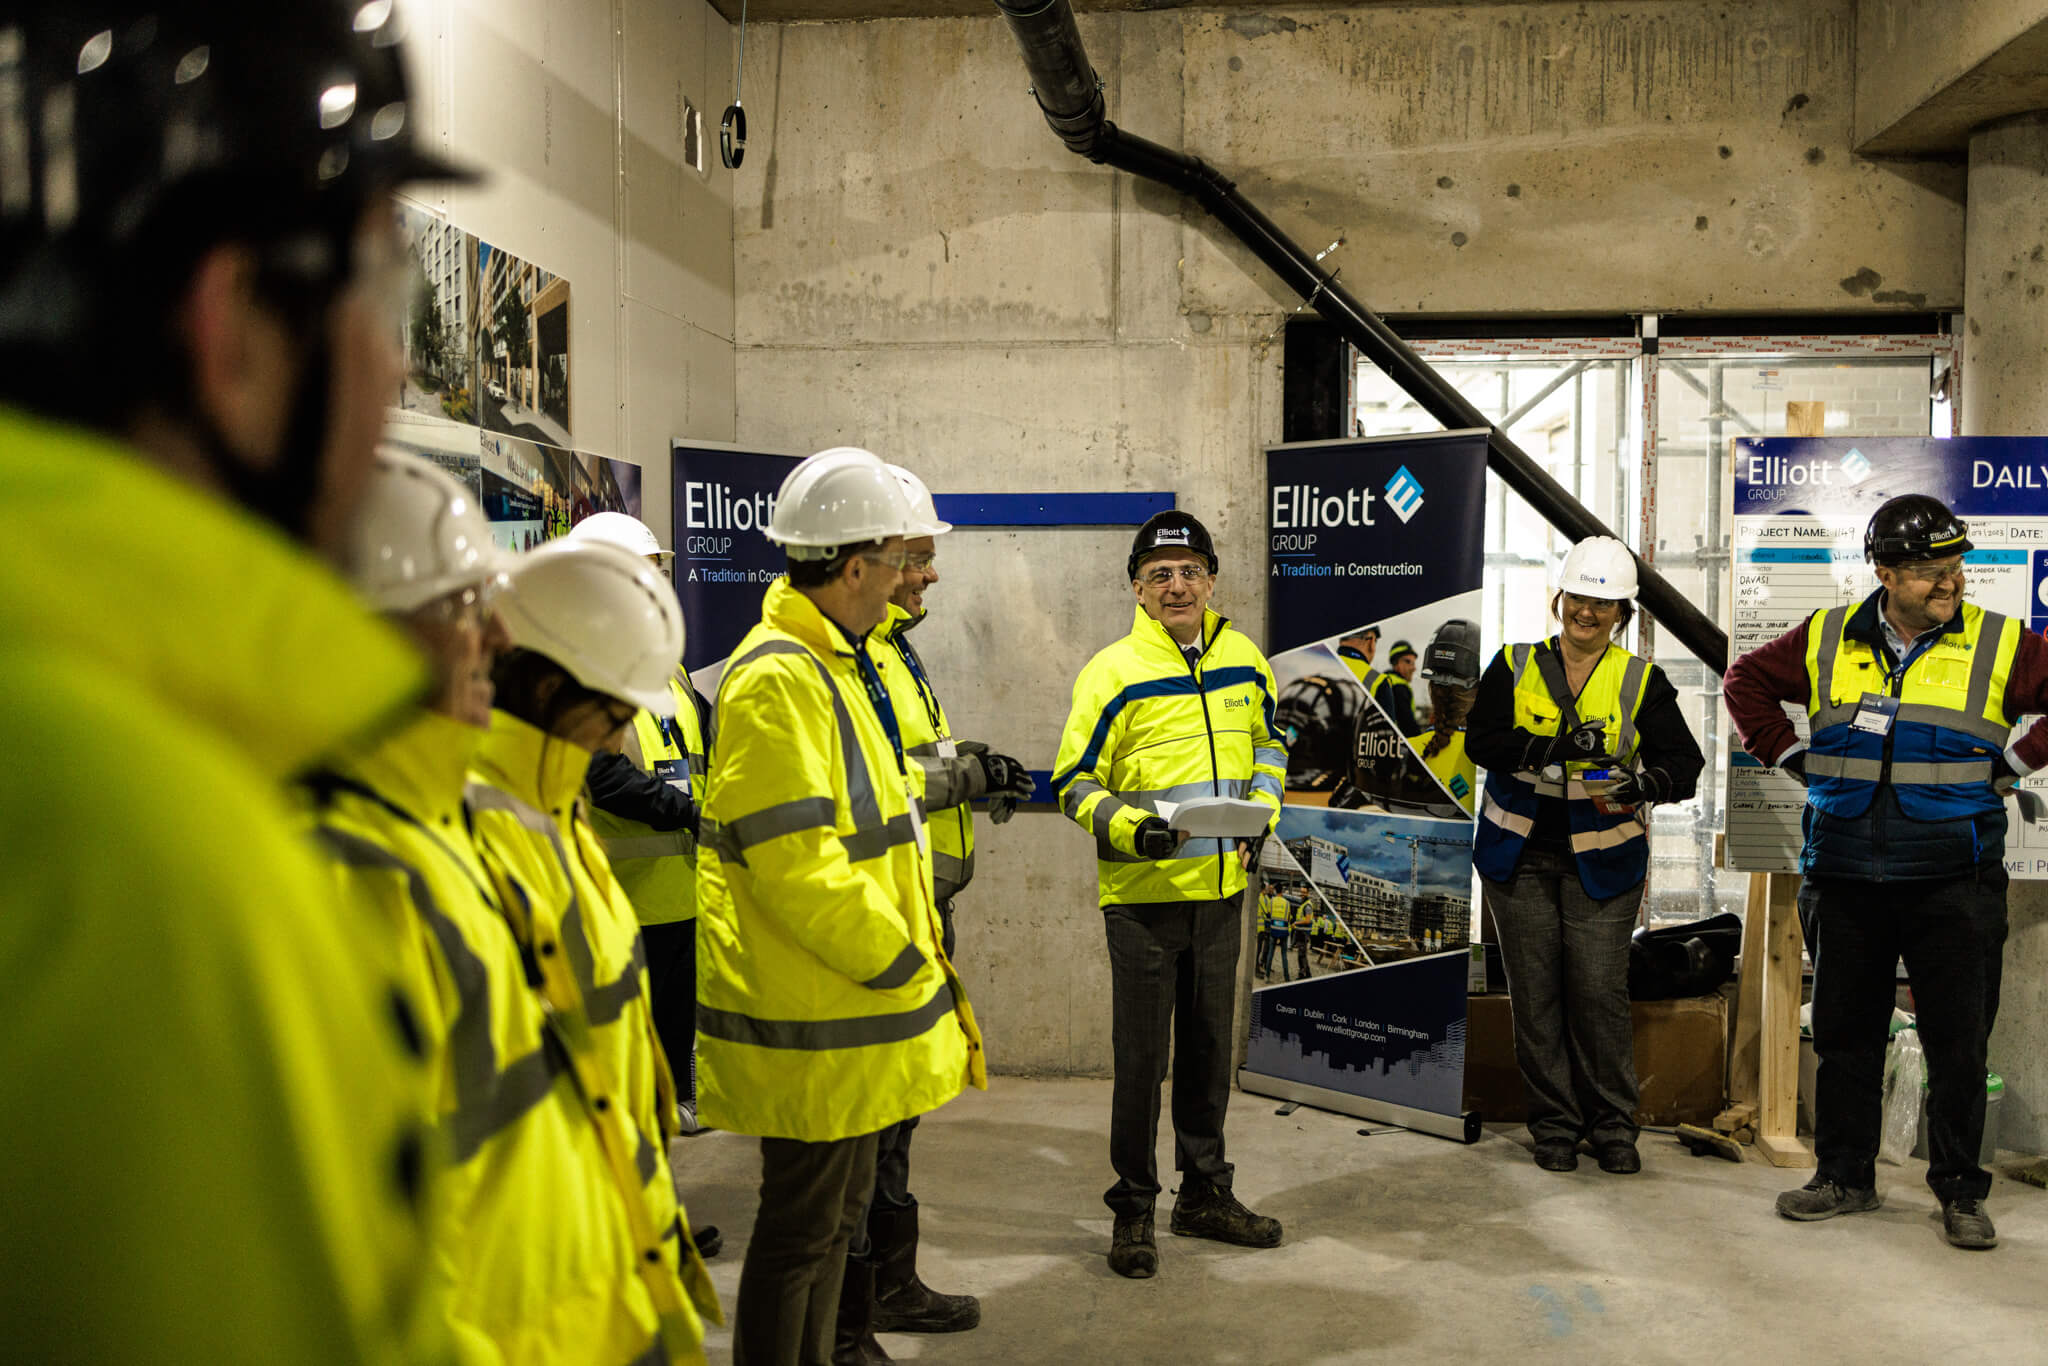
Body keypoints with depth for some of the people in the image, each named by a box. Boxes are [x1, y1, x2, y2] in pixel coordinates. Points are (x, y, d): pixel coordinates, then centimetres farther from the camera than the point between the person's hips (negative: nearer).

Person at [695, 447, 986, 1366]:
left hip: (848, 992, 10)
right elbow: (795, 861, -26)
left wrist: (912, 957, 14)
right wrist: (901, 963, -17)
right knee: (801, 1229, 3)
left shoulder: (837, 663, 14)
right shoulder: (778, 679, -21)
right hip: (813, 1017, -10)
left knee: (836, 1211, 22)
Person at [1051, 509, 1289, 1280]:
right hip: (1142, 892, -5)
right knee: (1141, 1056, 2)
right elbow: (1074, 783, -6)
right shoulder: (1112, 672, -10)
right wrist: (1127, 827, -23)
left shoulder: (1244, 661, 6)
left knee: (1209, 1047, 16)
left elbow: (1266, 744, 21)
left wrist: (1262, 809, 4)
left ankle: (1205, 1195, 31)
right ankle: (1133, 1210, 17)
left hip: (1220, 888, 5)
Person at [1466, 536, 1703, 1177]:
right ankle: (1554, 1125, 17)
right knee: (1536, 993, 4)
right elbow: (1481, 739, -11)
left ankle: (1613, 1124, 14)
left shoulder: (1641, 682, 2)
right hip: (1519, 857, 1)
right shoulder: (1515, 667, 3)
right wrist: (1557, 746, -25)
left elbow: (1684, 763, -6)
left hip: (1601, 860, -1)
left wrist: (1644, 782, -28)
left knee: (1601, 991, -4)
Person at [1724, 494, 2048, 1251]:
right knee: (1844, 1033, 10)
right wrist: (1791, 756, 8)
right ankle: (1843, 1176, 24)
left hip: (1953, 883, -2)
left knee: (1958, 1043, 3)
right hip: (1845, 879, 2)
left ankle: (1961, 1192, 19)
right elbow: (1746, 680, 17)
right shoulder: (1826, 640, 4)